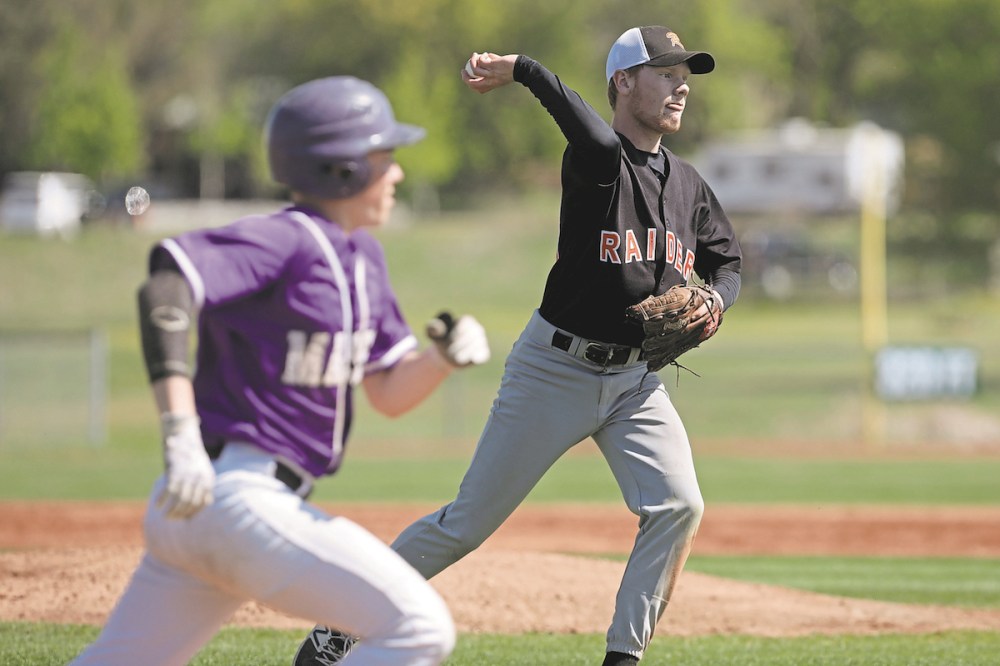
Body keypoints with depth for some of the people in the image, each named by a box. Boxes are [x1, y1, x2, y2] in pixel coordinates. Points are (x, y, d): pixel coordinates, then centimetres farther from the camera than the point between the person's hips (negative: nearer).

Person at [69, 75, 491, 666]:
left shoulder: (362, 257, 16)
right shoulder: (283, 242, -13)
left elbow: (389, 393, 19)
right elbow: (167, 286, -28)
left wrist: (448, 353, -3)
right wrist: (180, 434, -36)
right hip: (238, 499, -10)